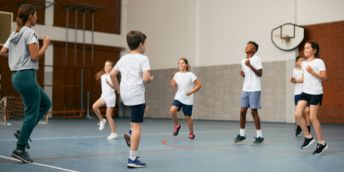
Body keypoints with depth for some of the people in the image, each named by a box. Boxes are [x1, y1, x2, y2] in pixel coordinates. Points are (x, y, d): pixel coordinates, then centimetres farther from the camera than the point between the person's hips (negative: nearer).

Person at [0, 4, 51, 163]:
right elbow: (35, 56, -18)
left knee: (46, 104, 19)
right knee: (32, 113, -2)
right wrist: (46, 44, -5)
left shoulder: (14, 33, 14)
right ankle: (20, 149, 2)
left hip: (17, 76, 9)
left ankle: (23, 132, 14)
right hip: (27, 75, -9)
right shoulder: (29, 32, -11)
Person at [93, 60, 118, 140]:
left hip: (111, 96, -6)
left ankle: (114, 133, 4)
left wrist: (109, 83, -33)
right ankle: (102, 120, 6)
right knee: (94, 106, -17)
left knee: (108, 115, -6)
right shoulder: (103, 76, 8)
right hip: (104, 96, 6)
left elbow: (114, 87, -21)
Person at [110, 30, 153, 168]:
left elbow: (112, 74, 15)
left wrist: (118, 89, 22)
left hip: (125, 95, 8)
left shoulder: (123, 58, 14)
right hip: (136, 95, -7)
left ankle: (131, 133, 18)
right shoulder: (143, 58, -6)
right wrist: (151, 79, 5)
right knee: (137, 126, -4)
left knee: (143, 106, 34)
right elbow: (146, 78, -17)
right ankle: (132, 159, -4)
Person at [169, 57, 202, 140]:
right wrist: (173, 83, -8)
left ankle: (191, 133, 27)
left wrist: (191, 92, -19)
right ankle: (177, 125, 4)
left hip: (188, 100, -3)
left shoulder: (190, 75, -9)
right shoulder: (177, 74, 3)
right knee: (172, 110, -23)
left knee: (188, 117, 3)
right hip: (178, 98, 3)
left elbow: (199, 85, -9)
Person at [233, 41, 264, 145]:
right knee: (242, 111, 5)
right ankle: (242, 134, 17)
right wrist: (242, 74, 2)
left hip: (254, 89, -6)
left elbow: (260, 73, -12)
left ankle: (259, 136, 4)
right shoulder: (243, 61, 14)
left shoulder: (256, 59, -6)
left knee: (254, 111, -6)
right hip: (245, 89, 6)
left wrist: (250, 66, -21)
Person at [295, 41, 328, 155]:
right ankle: (308, 137, 11)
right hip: (305, 92, 7)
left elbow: (324, 77, -14)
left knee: (312, 118, -6)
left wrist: (313, 72, -24)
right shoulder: (304, 63, 13)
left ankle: (321, 143, 9)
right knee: (297, 114, -6)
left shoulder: (319, 62, -8)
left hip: (316, 93, -7)